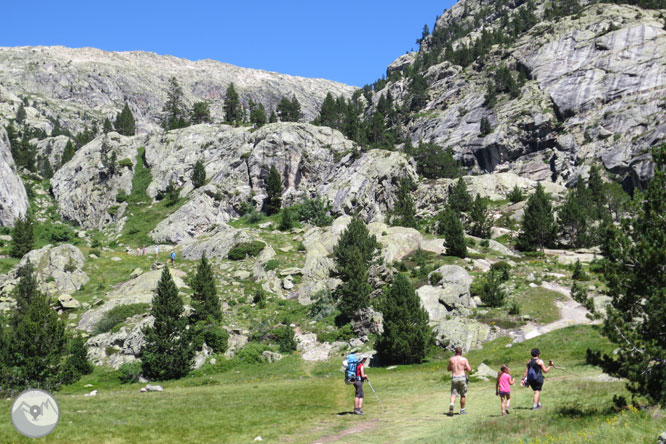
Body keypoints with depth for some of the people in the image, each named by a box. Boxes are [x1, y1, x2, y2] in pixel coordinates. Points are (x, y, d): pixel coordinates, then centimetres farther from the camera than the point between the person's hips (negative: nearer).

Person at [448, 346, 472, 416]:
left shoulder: (451, 359, 5)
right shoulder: (464, 359, -2)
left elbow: (449, 369, 15)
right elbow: (469, 369, -5)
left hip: (454, 378, 1)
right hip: (462, 377, -1)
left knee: (453, 394, 2)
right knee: (463, 395, 12)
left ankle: (452, 405, -26)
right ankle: (462, 410, 17)